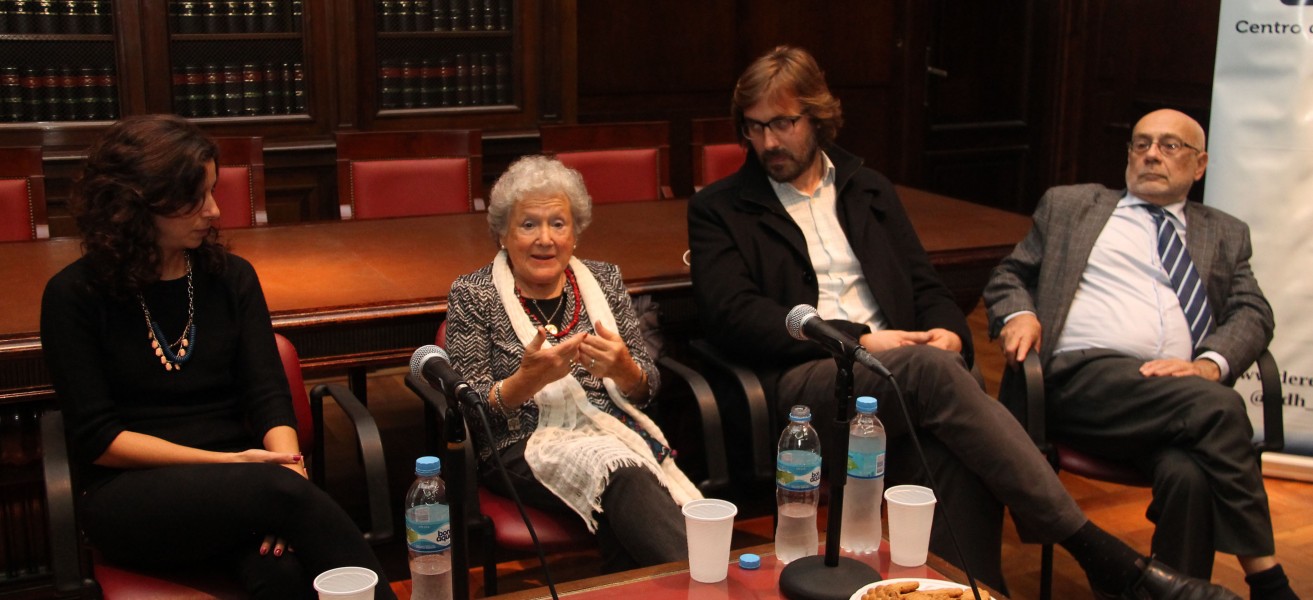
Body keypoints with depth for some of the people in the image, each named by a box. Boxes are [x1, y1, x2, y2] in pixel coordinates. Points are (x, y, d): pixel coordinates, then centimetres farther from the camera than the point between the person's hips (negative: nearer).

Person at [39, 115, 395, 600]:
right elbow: (97, 439, -5)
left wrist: (288, 465, -21)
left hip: (236, 490, 3)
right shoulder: (75, 295, 0)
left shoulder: (231, 278, 9)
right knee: (275, 488, -34)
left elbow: (269, 397, 1)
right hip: (131, 498, -3)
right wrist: (226, 463, -15)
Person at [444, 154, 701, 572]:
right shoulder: (472, 295, 5)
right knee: (621, 472, -36)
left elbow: (647, 387, 13)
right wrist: (528, 379, -21)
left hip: (617, 429, 4)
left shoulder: (604, 280, 14)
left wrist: (624, 369, -12)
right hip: (525, 444, -3)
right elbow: (469, 410, -1)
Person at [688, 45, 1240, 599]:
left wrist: (949, 333, -6)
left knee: (954, 455, -34)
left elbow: (925, 286, 21)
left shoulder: (867, 189, 23)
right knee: (931, 369, -34)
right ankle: (1099, 555, -32)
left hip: (896, 374, 4)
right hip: (802, 379, -4)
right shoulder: (718, 209, 10)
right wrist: (858, 340, -13)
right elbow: (733, 316, -4)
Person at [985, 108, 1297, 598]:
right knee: (1219, 407, -31)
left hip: (1184, 388, 2)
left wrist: (1210, 364, -10)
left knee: (1189, 474, -36)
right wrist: (1017, 314, -2)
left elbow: (1253, 313, 13)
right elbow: (1010, 276, 23)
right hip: (1084, 377, -2)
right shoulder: (1068, 206, 24)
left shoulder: (1225, 234, 27)